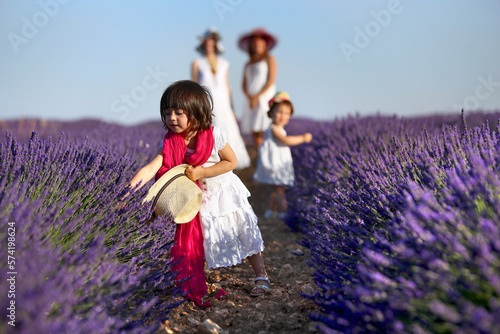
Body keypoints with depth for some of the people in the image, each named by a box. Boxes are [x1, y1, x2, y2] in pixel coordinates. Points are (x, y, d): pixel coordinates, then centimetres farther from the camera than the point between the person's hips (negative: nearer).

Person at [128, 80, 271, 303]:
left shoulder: (214, 135, -23)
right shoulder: (170, 144, -17)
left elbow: (231, 162, -15)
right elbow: (150, 169, -27)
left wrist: (201, 172, -25)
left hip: (224, 193, -1)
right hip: (197, 200, 2)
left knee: (245, 234, 8)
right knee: (195, 241, 7)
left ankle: (261, 276, 28)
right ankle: (195, 287, 27)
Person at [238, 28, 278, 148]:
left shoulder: (269, 59, 6)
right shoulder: (248, 64, 20)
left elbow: (271, 81, -5)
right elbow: (244, 85, 14)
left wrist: (257, 96, -11)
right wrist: (249, 97, -7)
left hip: (265, 99, -5)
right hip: (251, 101, 5)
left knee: (263, 132, -16)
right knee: (254, 133, -1)